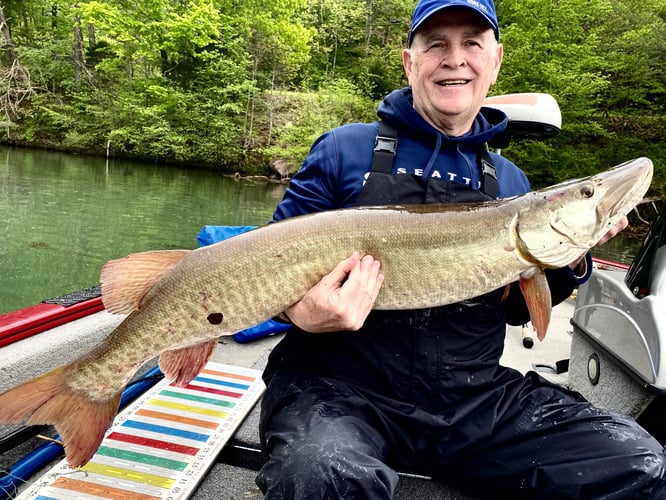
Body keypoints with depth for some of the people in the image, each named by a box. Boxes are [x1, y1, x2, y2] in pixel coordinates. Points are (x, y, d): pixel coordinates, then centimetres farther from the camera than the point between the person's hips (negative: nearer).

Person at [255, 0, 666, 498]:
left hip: (473, 396, 5)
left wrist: (569, 258, 0)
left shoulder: (510, 181, 14)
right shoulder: (344, 149, 1)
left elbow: (514, 308, 19)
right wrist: (299, 310, -21)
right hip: (340, 385, -4)